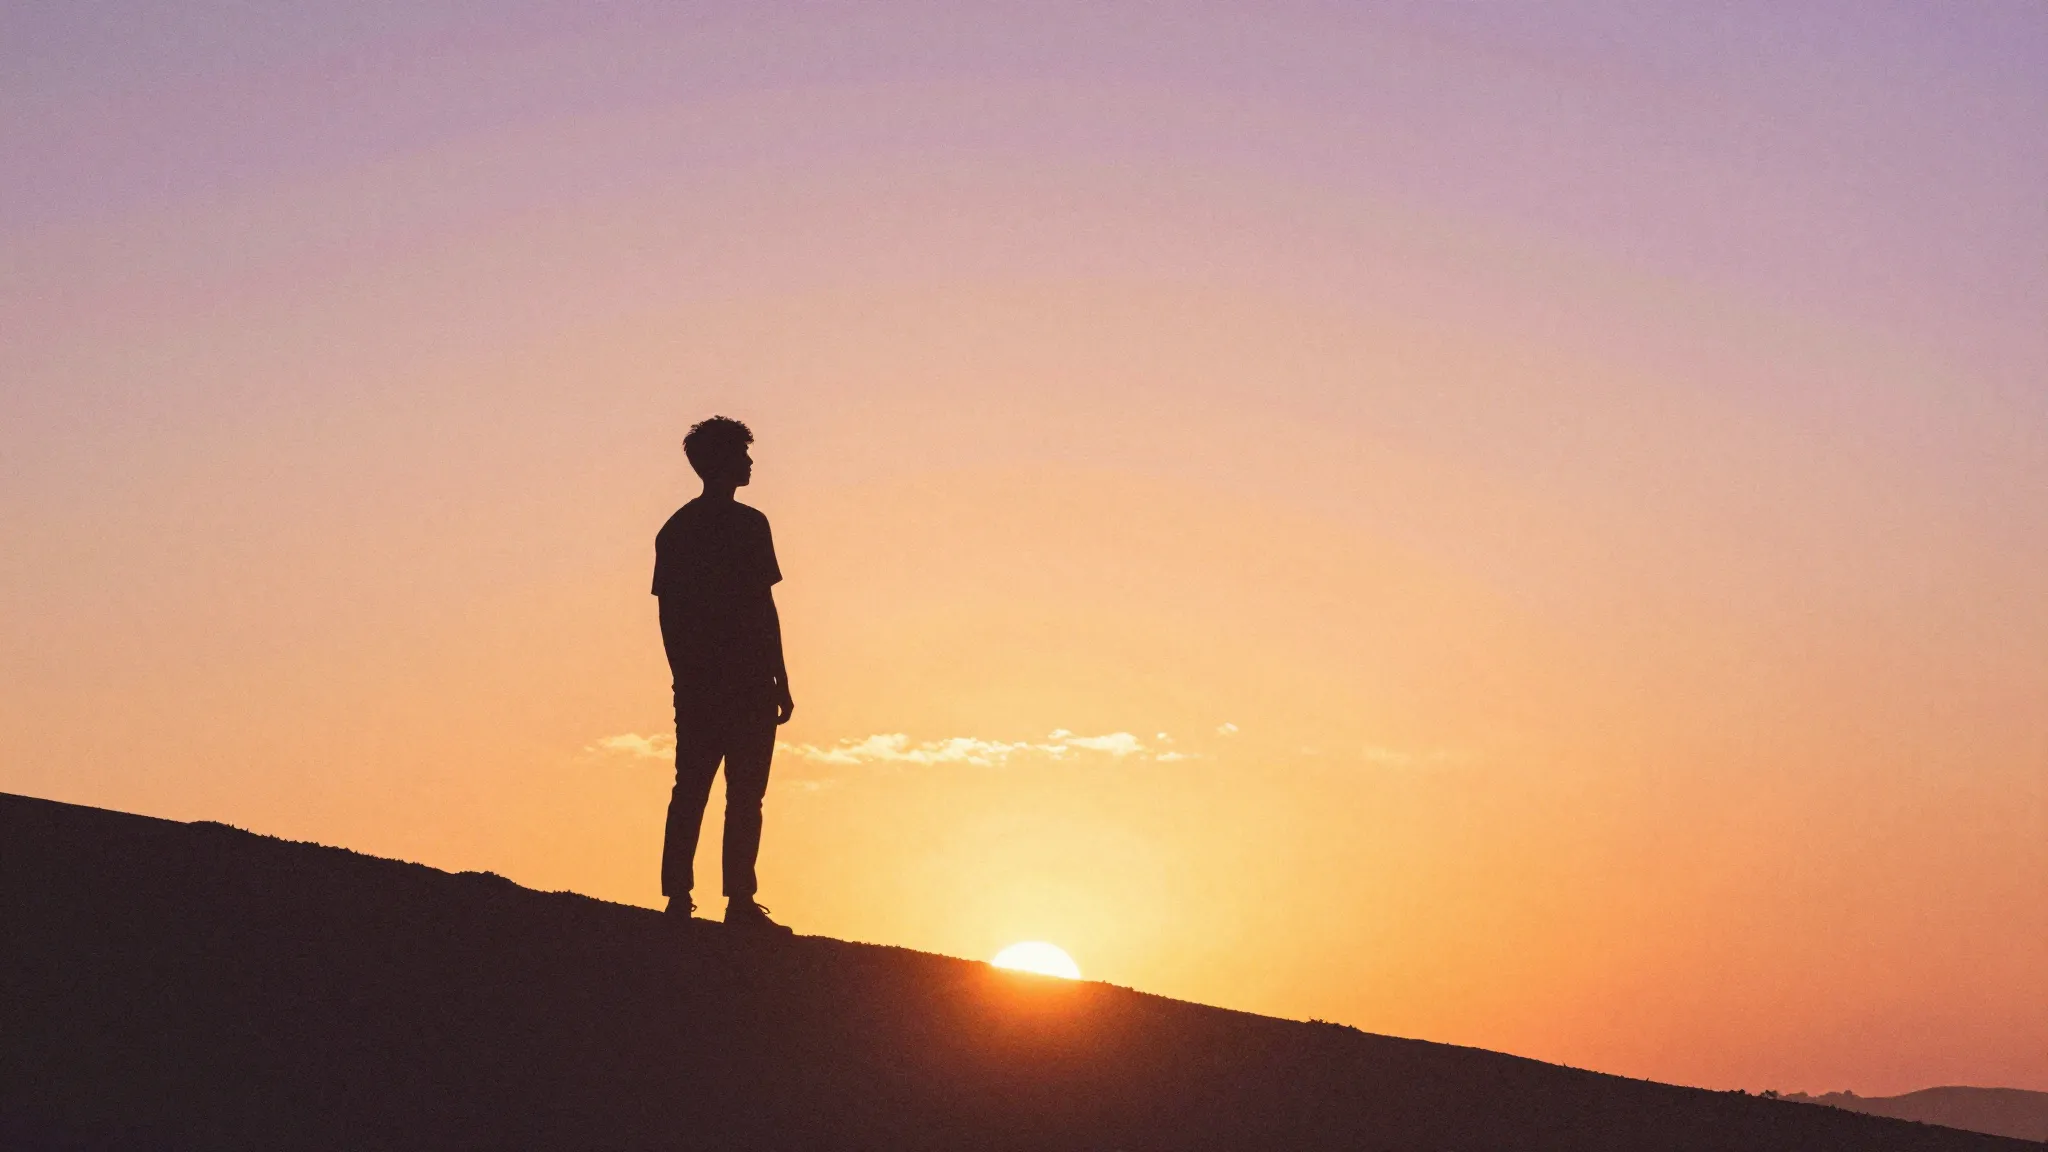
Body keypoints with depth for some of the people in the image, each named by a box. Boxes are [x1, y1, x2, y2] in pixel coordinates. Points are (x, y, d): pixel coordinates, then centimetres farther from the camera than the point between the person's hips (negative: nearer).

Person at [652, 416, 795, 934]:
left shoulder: (675, 528, 12)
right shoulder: (746, 523, -7)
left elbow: (668, 612, 11)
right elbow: (762, 606, -10)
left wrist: (685, 677, 17)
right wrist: (781, 680, -6)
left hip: (696, 682, 6)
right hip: (746, 678, -6)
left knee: (690, 789, 8)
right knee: (745, 793, -5)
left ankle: (678, 896, 4)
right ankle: (740, 901, -9)